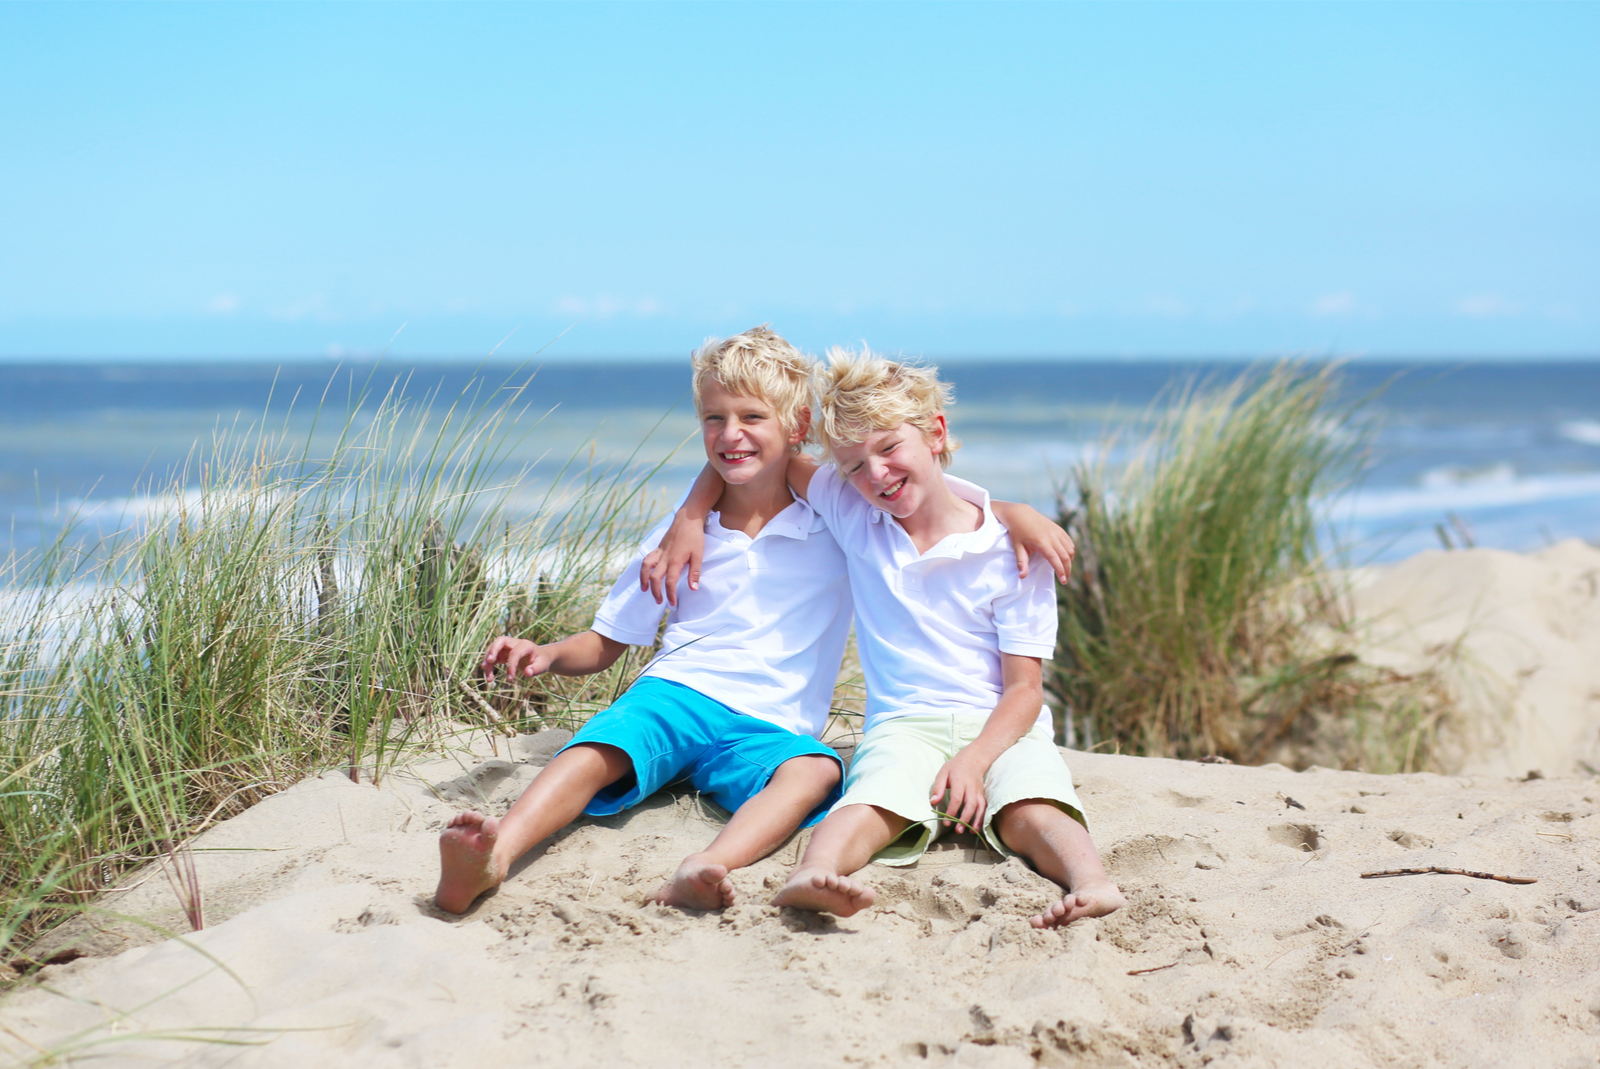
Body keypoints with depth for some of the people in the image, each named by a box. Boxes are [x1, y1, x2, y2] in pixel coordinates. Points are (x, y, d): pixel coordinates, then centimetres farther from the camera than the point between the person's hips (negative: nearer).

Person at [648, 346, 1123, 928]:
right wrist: (689, 518, 9)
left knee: (1030, 810, -33)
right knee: (877, 801, -33)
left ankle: (1091, 884, -56)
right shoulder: (853, 515, 9)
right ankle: (810, 877, -59)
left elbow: (1024, 687, -4)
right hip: (905, 723, 1)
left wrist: (974, 759, -20)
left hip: (1001, 727, 0)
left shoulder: (1009, 550, -1)